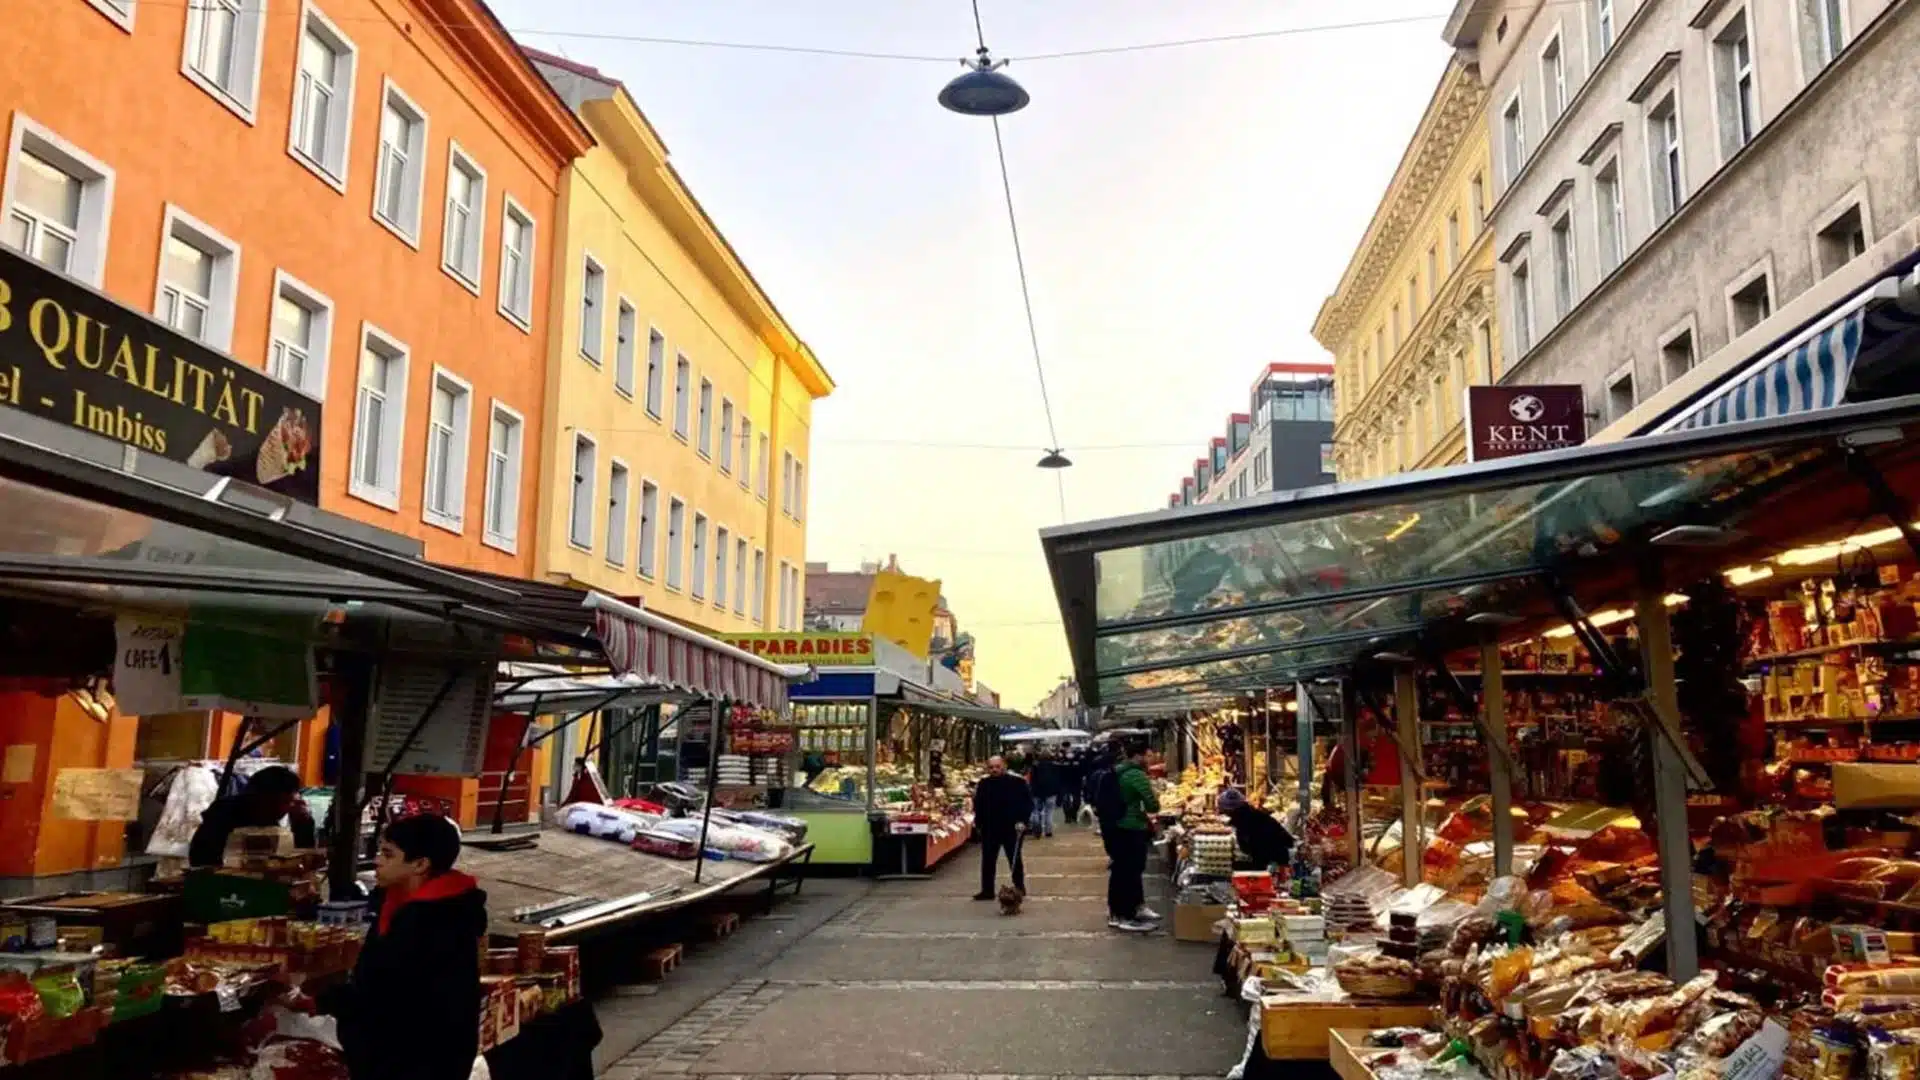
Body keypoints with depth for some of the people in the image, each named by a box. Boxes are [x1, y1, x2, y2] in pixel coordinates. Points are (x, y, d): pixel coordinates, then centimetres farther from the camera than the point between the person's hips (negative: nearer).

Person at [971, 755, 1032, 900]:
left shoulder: (1017, 782, -7)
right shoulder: (983, 783, 6)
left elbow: (1028, 803, -5)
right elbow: (977, 805, 15)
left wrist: (1022, 821, -14)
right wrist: (978, 822, 9)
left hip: (1012, 828, -4)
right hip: (989, 829, 4)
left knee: (1015, 860, 7)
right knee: (988, 861, 6)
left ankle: (1019, 888, 19)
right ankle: (987, 890, 13)